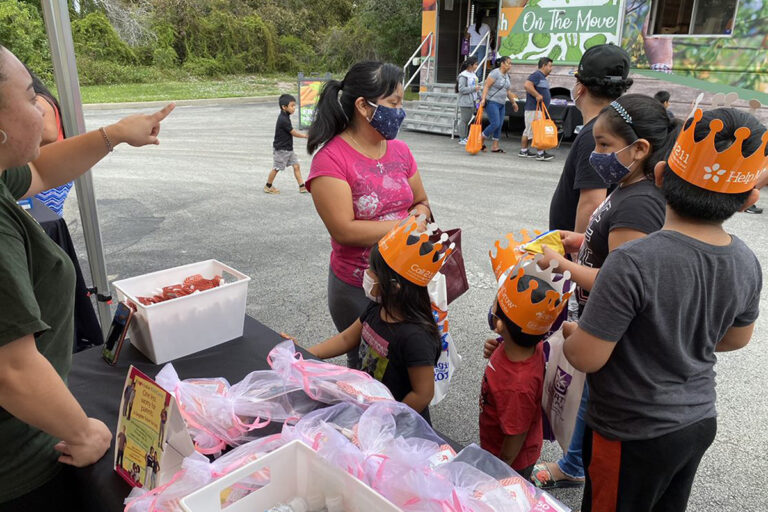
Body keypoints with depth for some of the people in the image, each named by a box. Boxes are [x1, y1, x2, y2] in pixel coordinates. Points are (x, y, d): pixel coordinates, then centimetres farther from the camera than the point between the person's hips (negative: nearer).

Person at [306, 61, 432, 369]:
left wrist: (421, 212, -10)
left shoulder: (399, 150, 3)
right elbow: (344, 231, -23)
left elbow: (422, 202, 14)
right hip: (358, 289, -5)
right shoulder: (331, 159, -17)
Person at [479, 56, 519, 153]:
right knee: (495, 124, -15)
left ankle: (495, 147, 7)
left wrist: (513, 102, 28)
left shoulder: (506, 76, 15)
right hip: (492, 102, -8)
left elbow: (508, 91, 24)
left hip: (502, 104, 8)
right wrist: (483, 99, -27)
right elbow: (486, 86, -16)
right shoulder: (495, 73, -10)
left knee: (499, 125, 3)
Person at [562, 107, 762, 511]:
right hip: (699, 421, 6)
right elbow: (736, 338, 9)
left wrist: (572, 335, -4)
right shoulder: (746, 263, -8)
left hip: (633, 436, -6)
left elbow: (585, 357, -25)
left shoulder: (633, 263, -30)